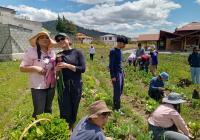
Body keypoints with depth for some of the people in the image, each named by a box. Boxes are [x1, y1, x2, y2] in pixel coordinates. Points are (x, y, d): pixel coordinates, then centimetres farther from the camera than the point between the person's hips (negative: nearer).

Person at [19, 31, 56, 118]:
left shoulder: (52, 52, 6)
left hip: (51, 86, 6)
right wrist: (35, 68, -25)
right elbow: (22, 68, -11)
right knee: (39, 112, 0)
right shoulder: (31, 51, -11)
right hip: (38, 87, -6)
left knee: (48, 110, 20)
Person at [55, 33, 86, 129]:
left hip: (76, 85, -1)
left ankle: (71, 129, 29)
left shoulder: (77, 53, 1)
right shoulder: (59, 55, 9)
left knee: (74, 110, 10)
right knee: (65, 111, -1)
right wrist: (56, 69, -8)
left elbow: (83, 69, -8)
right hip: (63, 86, 1)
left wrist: (68, 65, -17)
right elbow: (56, 70, 15)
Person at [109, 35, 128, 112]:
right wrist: (112, 76, -18)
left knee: (120, 91, 13)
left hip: (121, 73, 9)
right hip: (116, 74, -9)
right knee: (117, 92, -4)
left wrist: (122, 72, 17)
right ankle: (117, 109, 6)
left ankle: (115, 106, 26)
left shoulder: (119, 51, 13)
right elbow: (111, 64, -16)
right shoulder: (113, 51, -13)